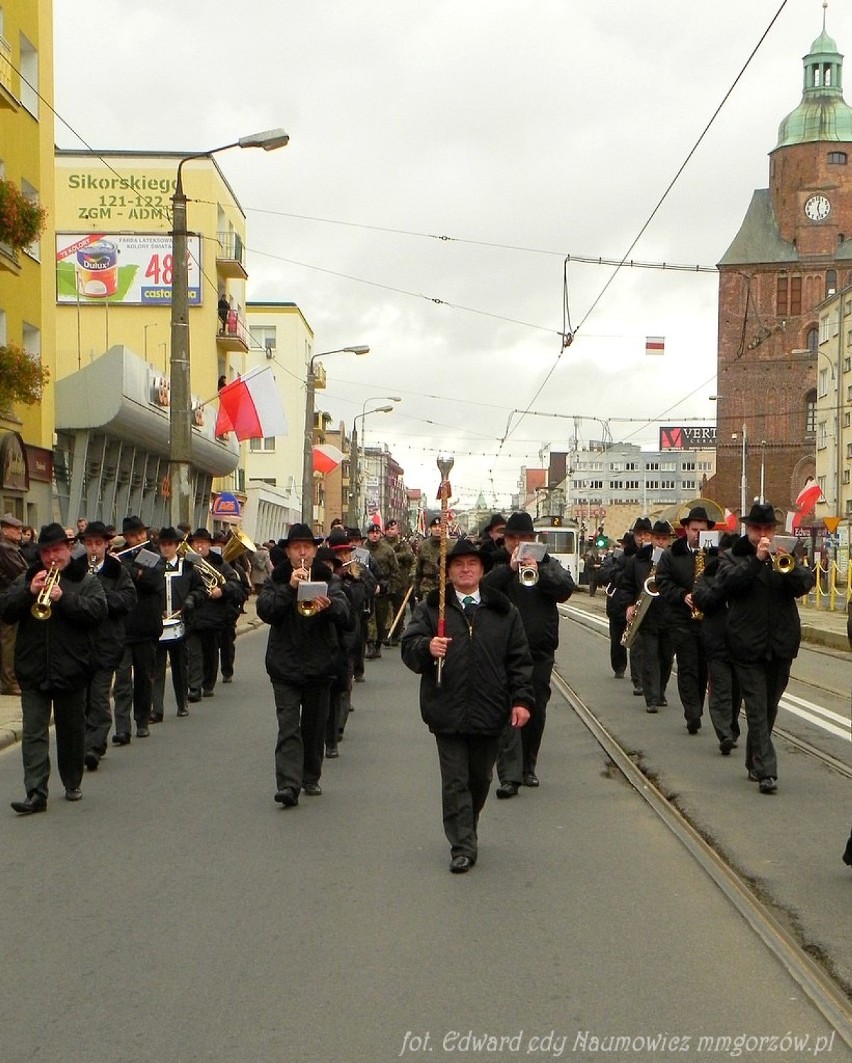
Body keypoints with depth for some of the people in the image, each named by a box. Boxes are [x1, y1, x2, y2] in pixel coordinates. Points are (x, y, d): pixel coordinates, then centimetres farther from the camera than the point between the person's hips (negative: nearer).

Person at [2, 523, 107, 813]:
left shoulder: (86, 581, 2)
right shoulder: (26, 579, 10)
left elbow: (99, 612, -13)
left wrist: (64, 598, -22)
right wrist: (29, 592, -14)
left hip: (70, 670, -1)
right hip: (33, 669, 2)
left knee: (72, 730, 11)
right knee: (34, 732, -5)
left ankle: (72, 784, 26)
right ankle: (36, 793, -7)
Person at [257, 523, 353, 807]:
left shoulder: (327, 581, 4)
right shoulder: (276, 581, 4)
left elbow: (348, 617, -11)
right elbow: (265, 611, -14)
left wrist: (329, 605, -32)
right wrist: (289, 588, -25)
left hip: (319, 666, 2)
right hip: (285, 666, -2)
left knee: (315, 727, 12)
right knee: (288, 727, -9)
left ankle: (311, 778, 26)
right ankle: (288, 785, -15)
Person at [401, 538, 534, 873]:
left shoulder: (503, 610, 8)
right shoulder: (431, 607, 5)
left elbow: (519, 659, 8)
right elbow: (409, 647, -4)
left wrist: (522, 699, -1)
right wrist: (427, 647, -26)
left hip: (489, 712, 2)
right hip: (448, 712, -2)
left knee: (480, 779, 14)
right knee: (455, 781, -1)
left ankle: (466, 832, 34)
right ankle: (462, 846, 4)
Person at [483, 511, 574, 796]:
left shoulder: (548, 563, 10)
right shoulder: (495, 564, 4)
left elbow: (566, 589, -6)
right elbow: (481, 588, -13)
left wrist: (539, 572, -18)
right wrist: (509, 568, -19)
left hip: (540, 652, 3)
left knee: (536, 711, 10)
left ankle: (528, 767, 25)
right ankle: (509, 775, -14)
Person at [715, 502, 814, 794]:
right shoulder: (732, 556, 4)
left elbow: (805, 583, -4)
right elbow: (728, 583, -15)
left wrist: (787, 564, -22)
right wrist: (757, 560, -23)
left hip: (781, 644, 4)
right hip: (748, 645, -4)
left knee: (769, 708, 13)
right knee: (757, 709, -8)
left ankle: (754, 762, 27)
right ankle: (765, 770, -11)